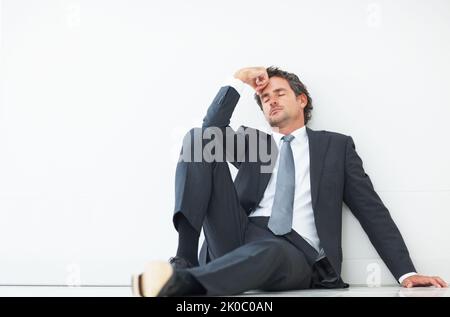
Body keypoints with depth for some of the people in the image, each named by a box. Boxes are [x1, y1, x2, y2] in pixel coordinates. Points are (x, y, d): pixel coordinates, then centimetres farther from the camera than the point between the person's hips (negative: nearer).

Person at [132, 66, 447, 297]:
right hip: (238, 238, 3)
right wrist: (239, 81, 10)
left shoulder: (337, 145, 19)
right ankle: (185, 259, -28)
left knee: (269, 252, -43)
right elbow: (213, 133, 3)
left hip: (295, 254, -2)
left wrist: (406, 272, 2)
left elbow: (372, 211, 13)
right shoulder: (252, 141, 25)